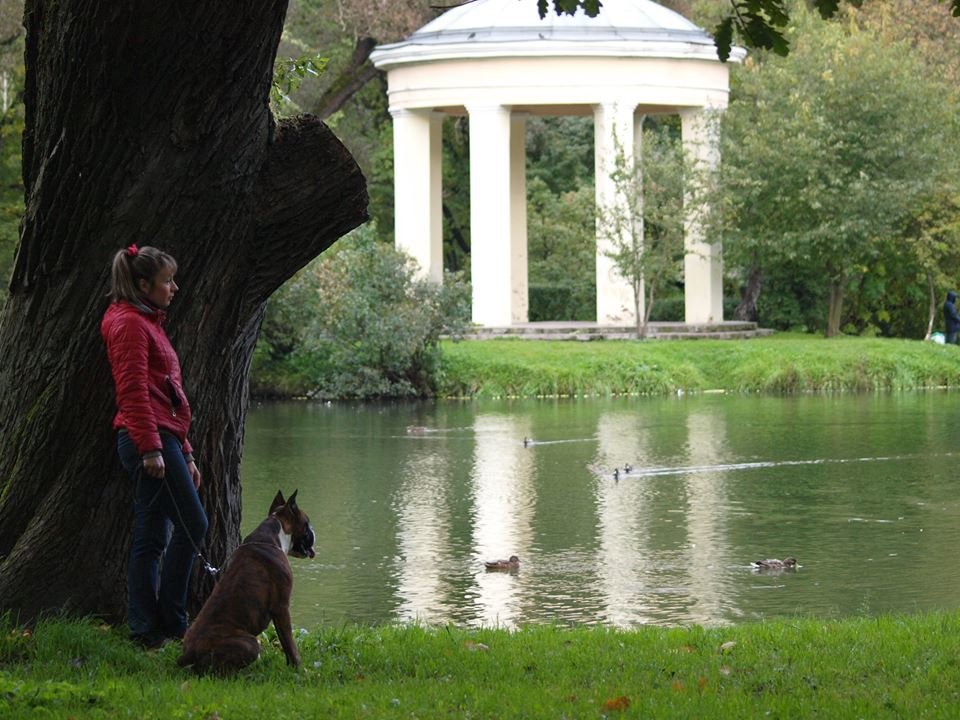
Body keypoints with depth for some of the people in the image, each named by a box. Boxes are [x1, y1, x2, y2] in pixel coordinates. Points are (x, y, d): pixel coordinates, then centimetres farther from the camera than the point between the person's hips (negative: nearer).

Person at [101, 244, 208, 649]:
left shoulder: (147, 324, 24)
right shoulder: (130, 324, -8)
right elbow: (133, 392, -16)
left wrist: (184, 454, 24)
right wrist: (151, 447, -22)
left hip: (162, 439, 10)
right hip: (149, 437, -10)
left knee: (152, 538, 7)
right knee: (192, 524, -10)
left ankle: (146, 630, 7)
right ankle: (169, 622, -7)